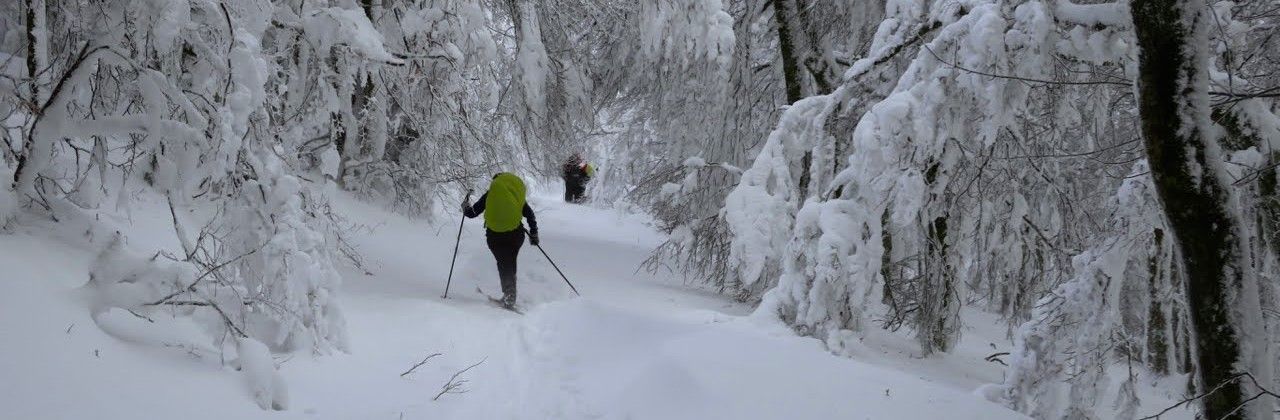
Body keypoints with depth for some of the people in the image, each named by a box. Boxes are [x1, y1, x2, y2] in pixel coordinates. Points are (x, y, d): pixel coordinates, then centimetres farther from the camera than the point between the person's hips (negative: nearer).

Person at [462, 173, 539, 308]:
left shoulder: (489, 195, 3)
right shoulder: (517, 195, 9)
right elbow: (530, 215, 7)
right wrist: (534, 234, 15)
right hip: (516, 234, 1)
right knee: (511, 262, 19)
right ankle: (510, 293, 17)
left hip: (495, 236, -1)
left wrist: (465, 208, 27)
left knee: (503, 263, 10)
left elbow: (472, 213, 5)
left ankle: (509, 293, -9)